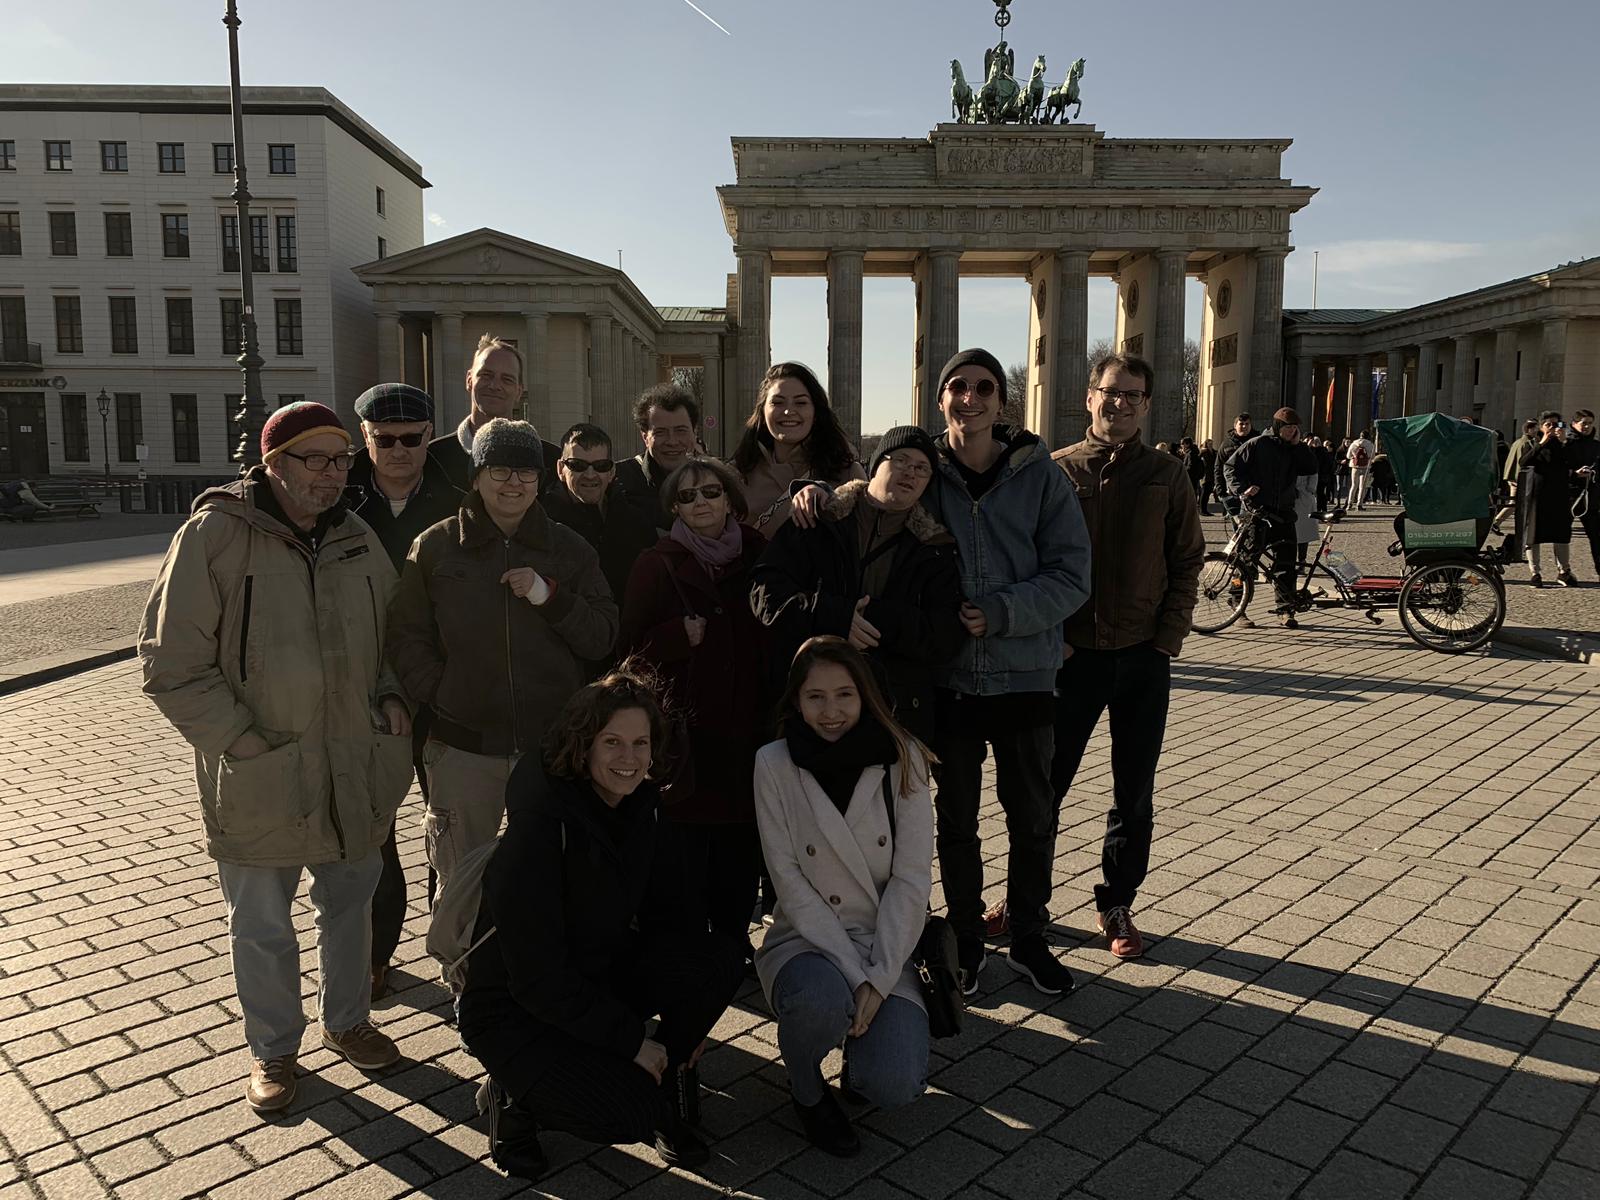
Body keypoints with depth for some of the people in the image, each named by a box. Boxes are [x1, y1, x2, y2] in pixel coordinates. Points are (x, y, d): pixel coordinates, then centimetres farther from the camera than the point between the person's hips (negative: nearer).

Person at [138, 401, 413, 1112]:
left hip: (353, 772, 5)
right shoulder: (216, 535, -13)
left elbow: (391, 633, 19)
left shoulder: (357, 539, 4)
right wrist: (243, 742, -16)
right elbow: (172, 665, -13)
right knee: (263, 926, 12)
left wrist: (391, 696, 2)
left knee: (350, 904, 20)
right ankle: (273, 1050, 34)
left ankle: (346, 1021, 41)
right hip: (258, 780, -4)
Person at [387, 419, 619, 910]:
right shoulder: (435, 547, 3)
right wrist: (439, 697, -10)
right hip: (463, 746, 0)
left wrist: (549, 596, -13)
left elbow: (602, 637, 1)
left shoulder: (570, 550, 6)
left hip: (551, 745, 1)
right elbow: (407, 637, 3)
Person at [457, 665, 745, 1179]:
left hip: (598, 977, 7)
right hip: (513, 1007, -7)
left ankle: (661, 1090, 6)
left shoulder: (640, 806, -4)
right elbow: (537, 975, -25)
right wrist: (632, 1040, -21)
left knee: (721, 960, -14)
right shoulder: (539, 826, -27)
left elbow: (655, 911, 6)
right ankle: (515, 1096, 3)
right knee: (630, 1114, -24)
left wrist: (687, 1013, 0)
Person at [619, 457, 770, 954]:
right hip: (681, 732, -2)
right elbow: (630, 647, 0)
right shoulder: (657, 564, 3)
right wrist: (680, 635, -15)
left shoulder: (757, 557, 10)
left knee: (740, 852, 5)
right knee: (683, 851, -3)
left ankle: (734, 942, 23)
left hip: (744, 732, 3)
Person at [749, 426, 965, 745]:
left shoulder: (935, 549, 11)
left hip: (899, 711, 2)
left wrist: (881, 619, -14)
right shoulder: (818, 522, 7)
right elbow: (764, 589, -2)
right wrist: (835, 618, -17)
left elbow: (948, 635, 2)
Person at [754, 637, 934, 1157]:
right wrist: (852, 973, -18)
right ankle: (806, 1088, 1)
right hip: (806, 939, -1)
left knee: (894, 1086, -20)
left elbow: (911, 879, -9)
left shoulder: (901, 757, -8)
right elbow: (790, 882, -11)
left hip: (886, 943, 1)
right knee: (823, 997, -35)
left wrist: (878, 979, -17)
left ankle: (863, 1038, 17)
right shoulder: (774, 764, -10)